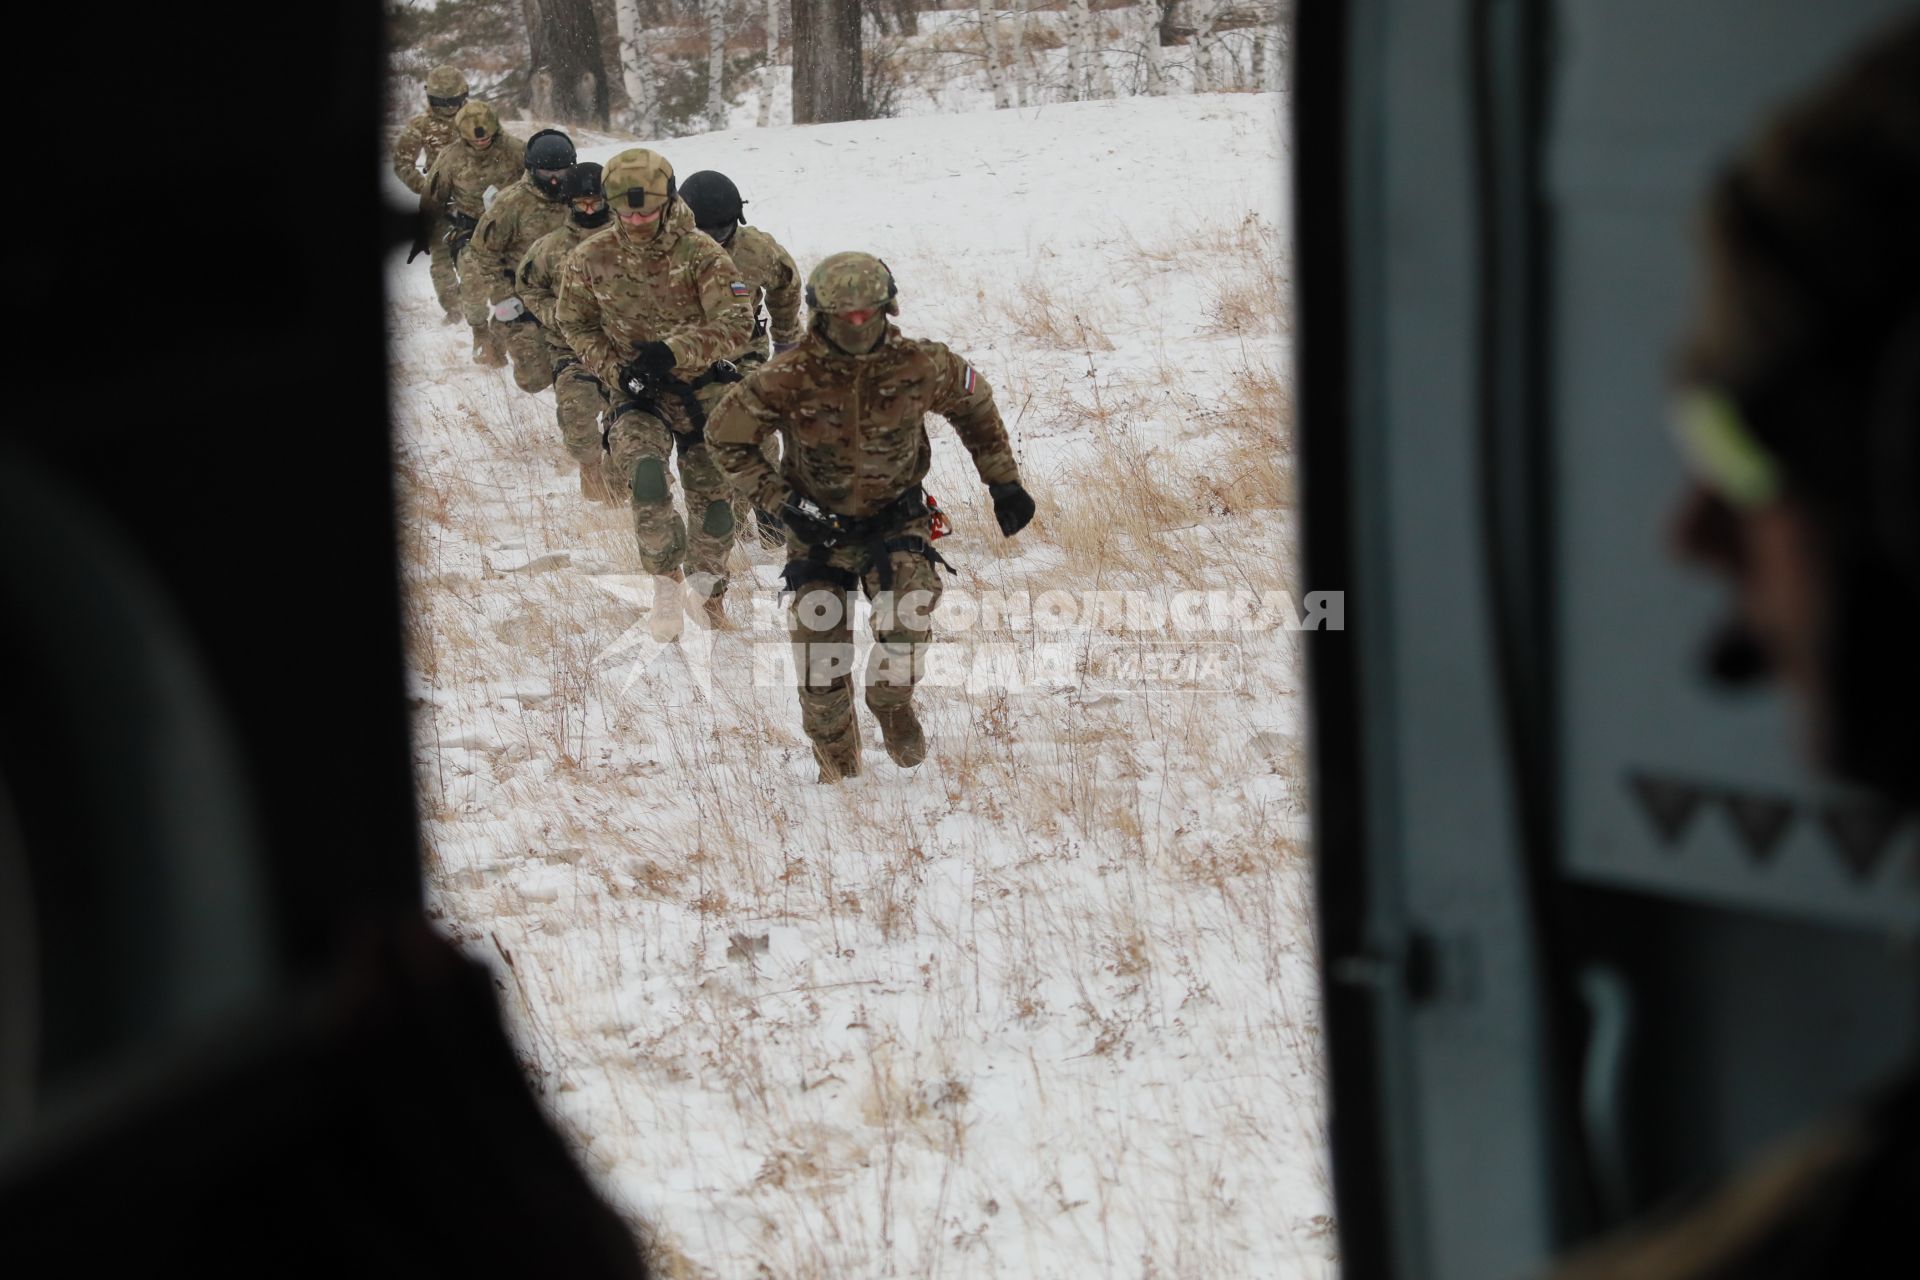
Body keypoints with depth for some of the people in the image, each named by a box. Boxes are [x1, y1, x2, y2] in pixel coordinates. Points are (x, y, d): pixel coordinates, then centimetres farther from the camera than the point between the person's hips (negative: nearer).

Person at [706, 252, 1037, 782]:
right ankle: (838, 767, 25)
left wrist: (1004, 481, 8)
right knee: (821, 663, -2)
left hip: (897, 519, 0)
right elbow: (726, 438, -7)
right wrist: (783, 501, -14)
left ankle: (890, 701, 5)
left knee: (909, 608, -27)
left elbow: (974, 405, 5)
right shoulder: (788, 379, -20)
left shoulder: (920, 367, -15)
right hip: (818, 524, 0)